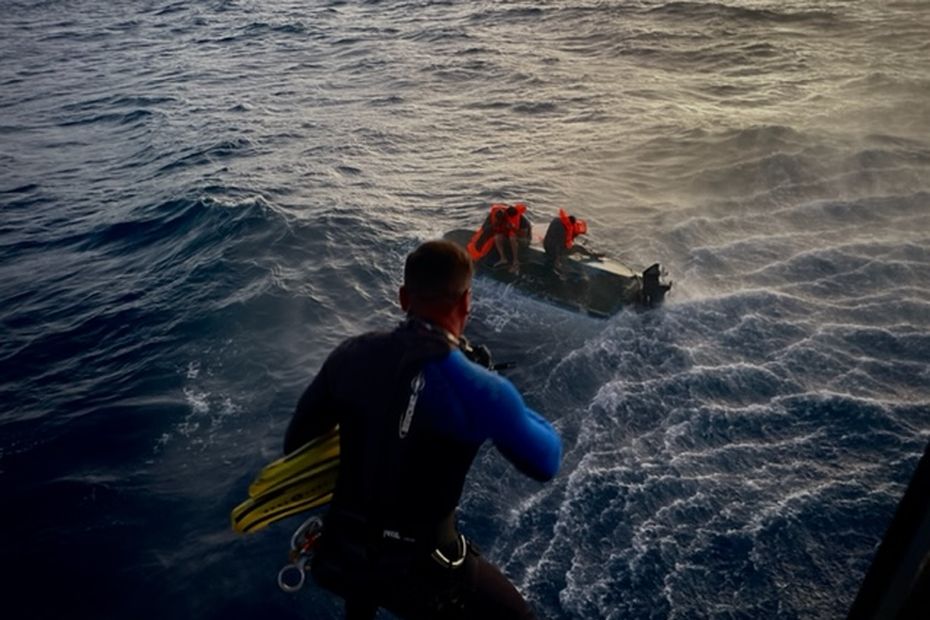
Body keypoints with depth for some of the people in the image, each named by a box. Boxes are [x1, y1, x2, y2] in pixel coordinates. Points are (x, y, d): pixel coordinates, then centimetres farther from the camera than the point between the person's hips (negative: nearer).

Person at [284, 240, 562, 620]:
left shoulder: (351, 354, -9)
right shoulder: (481, 390, -22)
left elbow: (296, 443, 4)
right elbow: (545, 463, -5)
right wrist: (514, 411, 10)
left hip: (340, 554, 5)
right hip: (418, 570, -5)